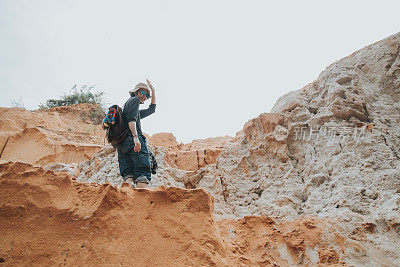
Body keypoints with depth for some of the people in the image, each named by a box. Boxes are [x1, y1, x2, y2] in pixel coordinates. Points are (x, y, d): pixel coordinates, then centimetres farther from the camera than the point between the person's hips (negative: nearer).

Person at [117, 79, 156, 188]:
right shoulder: (134, 100, 9)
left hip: (121, 145, 9)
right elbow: (131, 119, -9)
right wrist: (135, 137, -22)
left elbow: (151, 109, 48)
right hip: (132, 141, -9)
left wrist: (153, 92, 45)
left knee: (128, 175, -7)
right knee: (143, 173, -17)